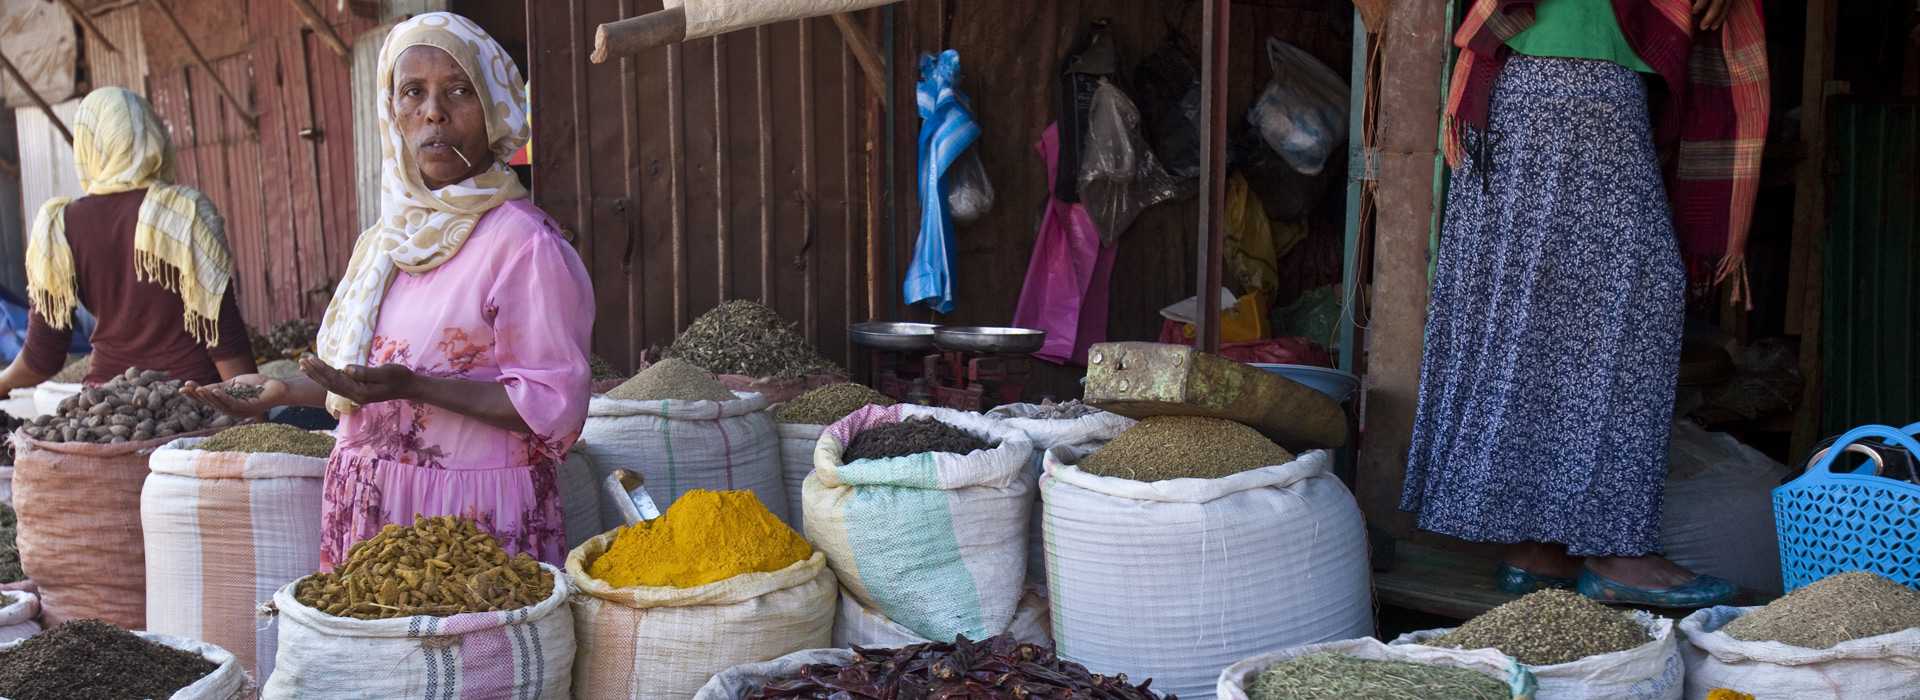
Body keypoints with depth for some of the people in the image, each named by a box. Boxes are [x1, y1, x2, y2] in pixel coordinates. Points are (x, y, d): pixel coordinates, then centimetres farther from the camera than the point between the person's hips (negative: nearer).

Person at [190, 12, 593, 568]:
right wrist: (286, 391, 8)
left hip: (471, 516, -7)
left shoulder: (523, 242, -14)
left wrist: (411, 387, -24)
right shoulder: (388, 238, 11)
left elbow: (555, 406, -18)